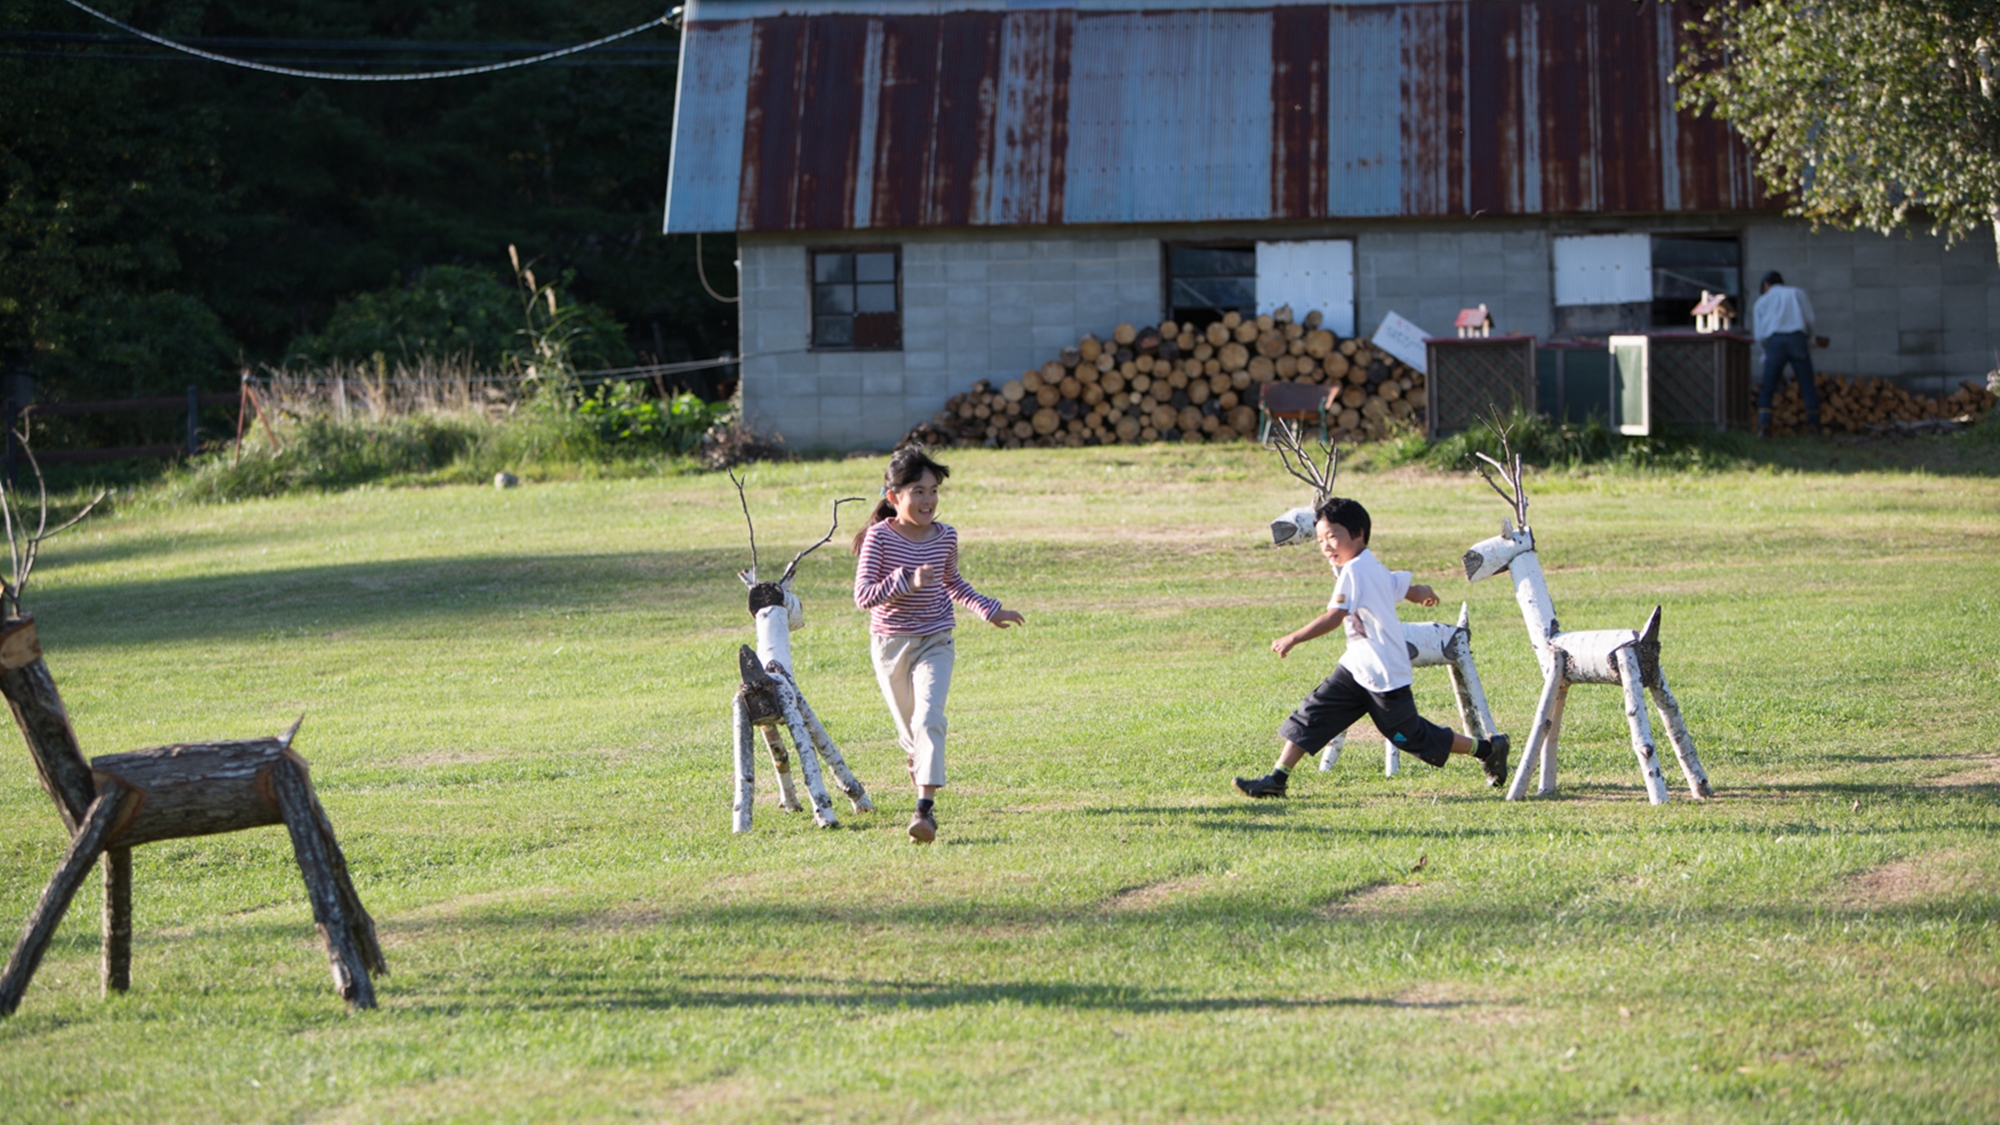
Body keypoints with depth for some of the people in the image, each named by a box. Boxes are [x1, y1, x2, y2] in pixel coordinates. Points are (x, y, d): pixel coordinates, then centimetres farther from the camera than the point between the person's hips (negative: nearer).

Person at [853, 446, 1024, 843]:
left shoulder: (945, 536, -1)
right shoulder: (880, 536, -13)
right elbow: (863, 595, -20)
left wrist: (989, 610, 20)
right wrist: (907, 581, -32)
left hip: (934, 643, 1)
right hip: (890, 644, -1)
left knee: (928, 720, -20)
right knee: (909, 732, 11)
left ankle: (925, 809, -31)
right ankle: (921, 781, 42)